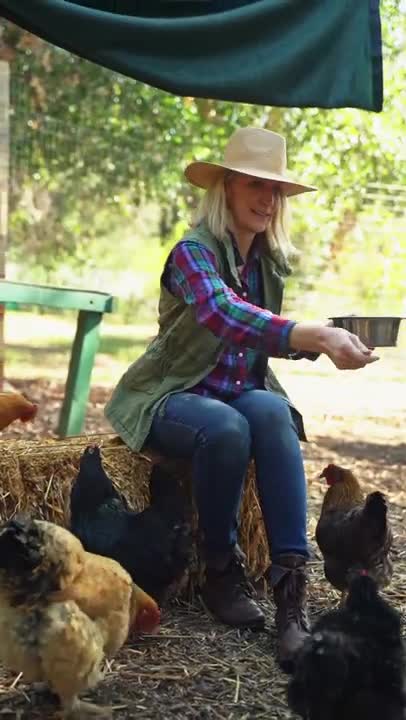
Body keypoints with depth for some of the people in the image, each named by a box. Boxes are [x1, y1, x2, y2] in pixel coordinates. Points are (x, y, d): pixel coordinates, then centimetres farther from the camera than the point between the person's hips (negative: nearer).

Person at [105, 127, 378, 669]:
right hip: (177, 397, -4)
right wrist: (316, 334, -52)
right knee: (227, 428, -37)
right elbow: (222, 315, -38)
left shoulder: (270, 260, 5)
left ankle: (291, 585, -36)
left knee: (273, 413, -31)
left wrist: (322, 340, -3)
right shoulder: (193, 252, -16)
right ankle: (221, 573, -15)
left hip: (245, 395, 5)